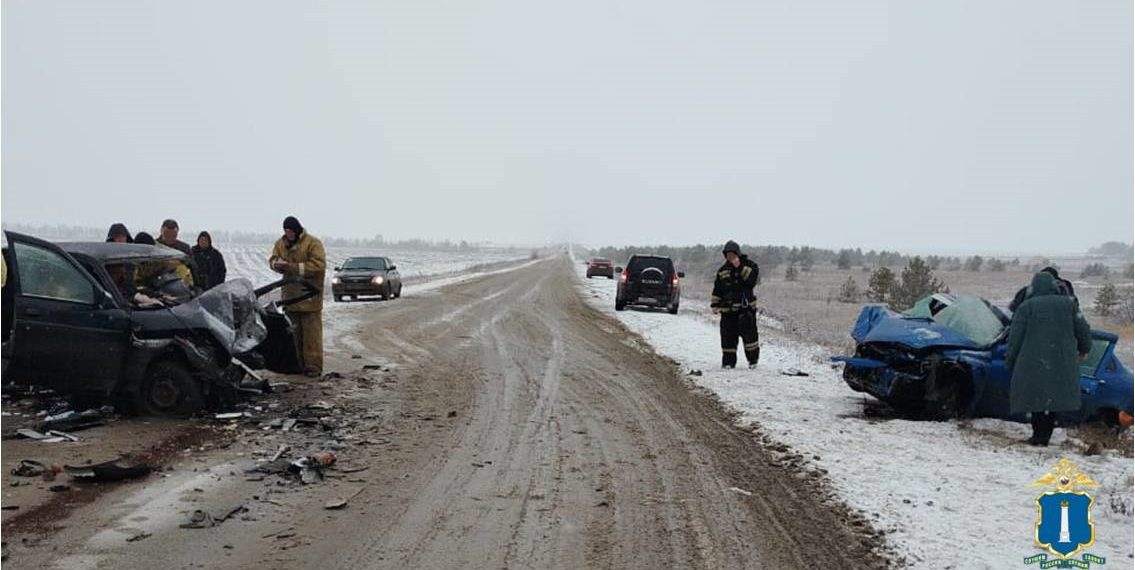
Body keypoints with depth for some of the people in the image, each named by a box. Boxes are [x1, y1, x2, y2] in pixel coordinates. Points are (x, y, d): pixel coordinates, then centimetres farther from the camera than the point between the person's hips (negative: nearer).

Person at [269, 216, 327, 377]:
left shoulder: (313, 243, -10)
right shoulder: (281, 243, 11)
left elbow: (319, 265, -19)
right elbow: (273, 259, 14)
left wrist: (292, 267, -21)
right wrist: (277, 263, -12)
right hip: (290, 295, 6)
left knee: (311, 332, -6)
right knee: (293, 332, 12)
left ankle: (313, 365, -3)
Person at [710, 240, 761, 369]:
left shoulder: (749, 265, 1)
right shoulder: (723, 270, 13)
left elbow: (754, 279, -18)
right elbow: (717, 290, 16)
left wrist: (740, 267, -20)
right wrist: (715, 305, 8)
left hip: (746, 308, -4)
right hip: (727, 309, 4)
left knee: (749, 333, -5)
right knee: (728, 336, 2)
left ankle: (753, 359, 9)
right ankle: (728, 361, 10)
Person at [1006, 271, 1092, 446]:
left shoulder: (1026, 307, 0)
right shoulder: (1068, 304, 7)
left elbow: (1015, 338, -2)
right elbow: (1083, 331, 9)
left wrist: (1010, 361, 8)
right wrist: (1084, 349, 28)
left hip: (1032, 365, -2)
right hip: (1062, 365, 2)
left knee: (1035, 398, 5)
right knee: (1053, 398, 9)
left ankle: (1038, 435, 2)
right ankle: (1045, 436, 7)